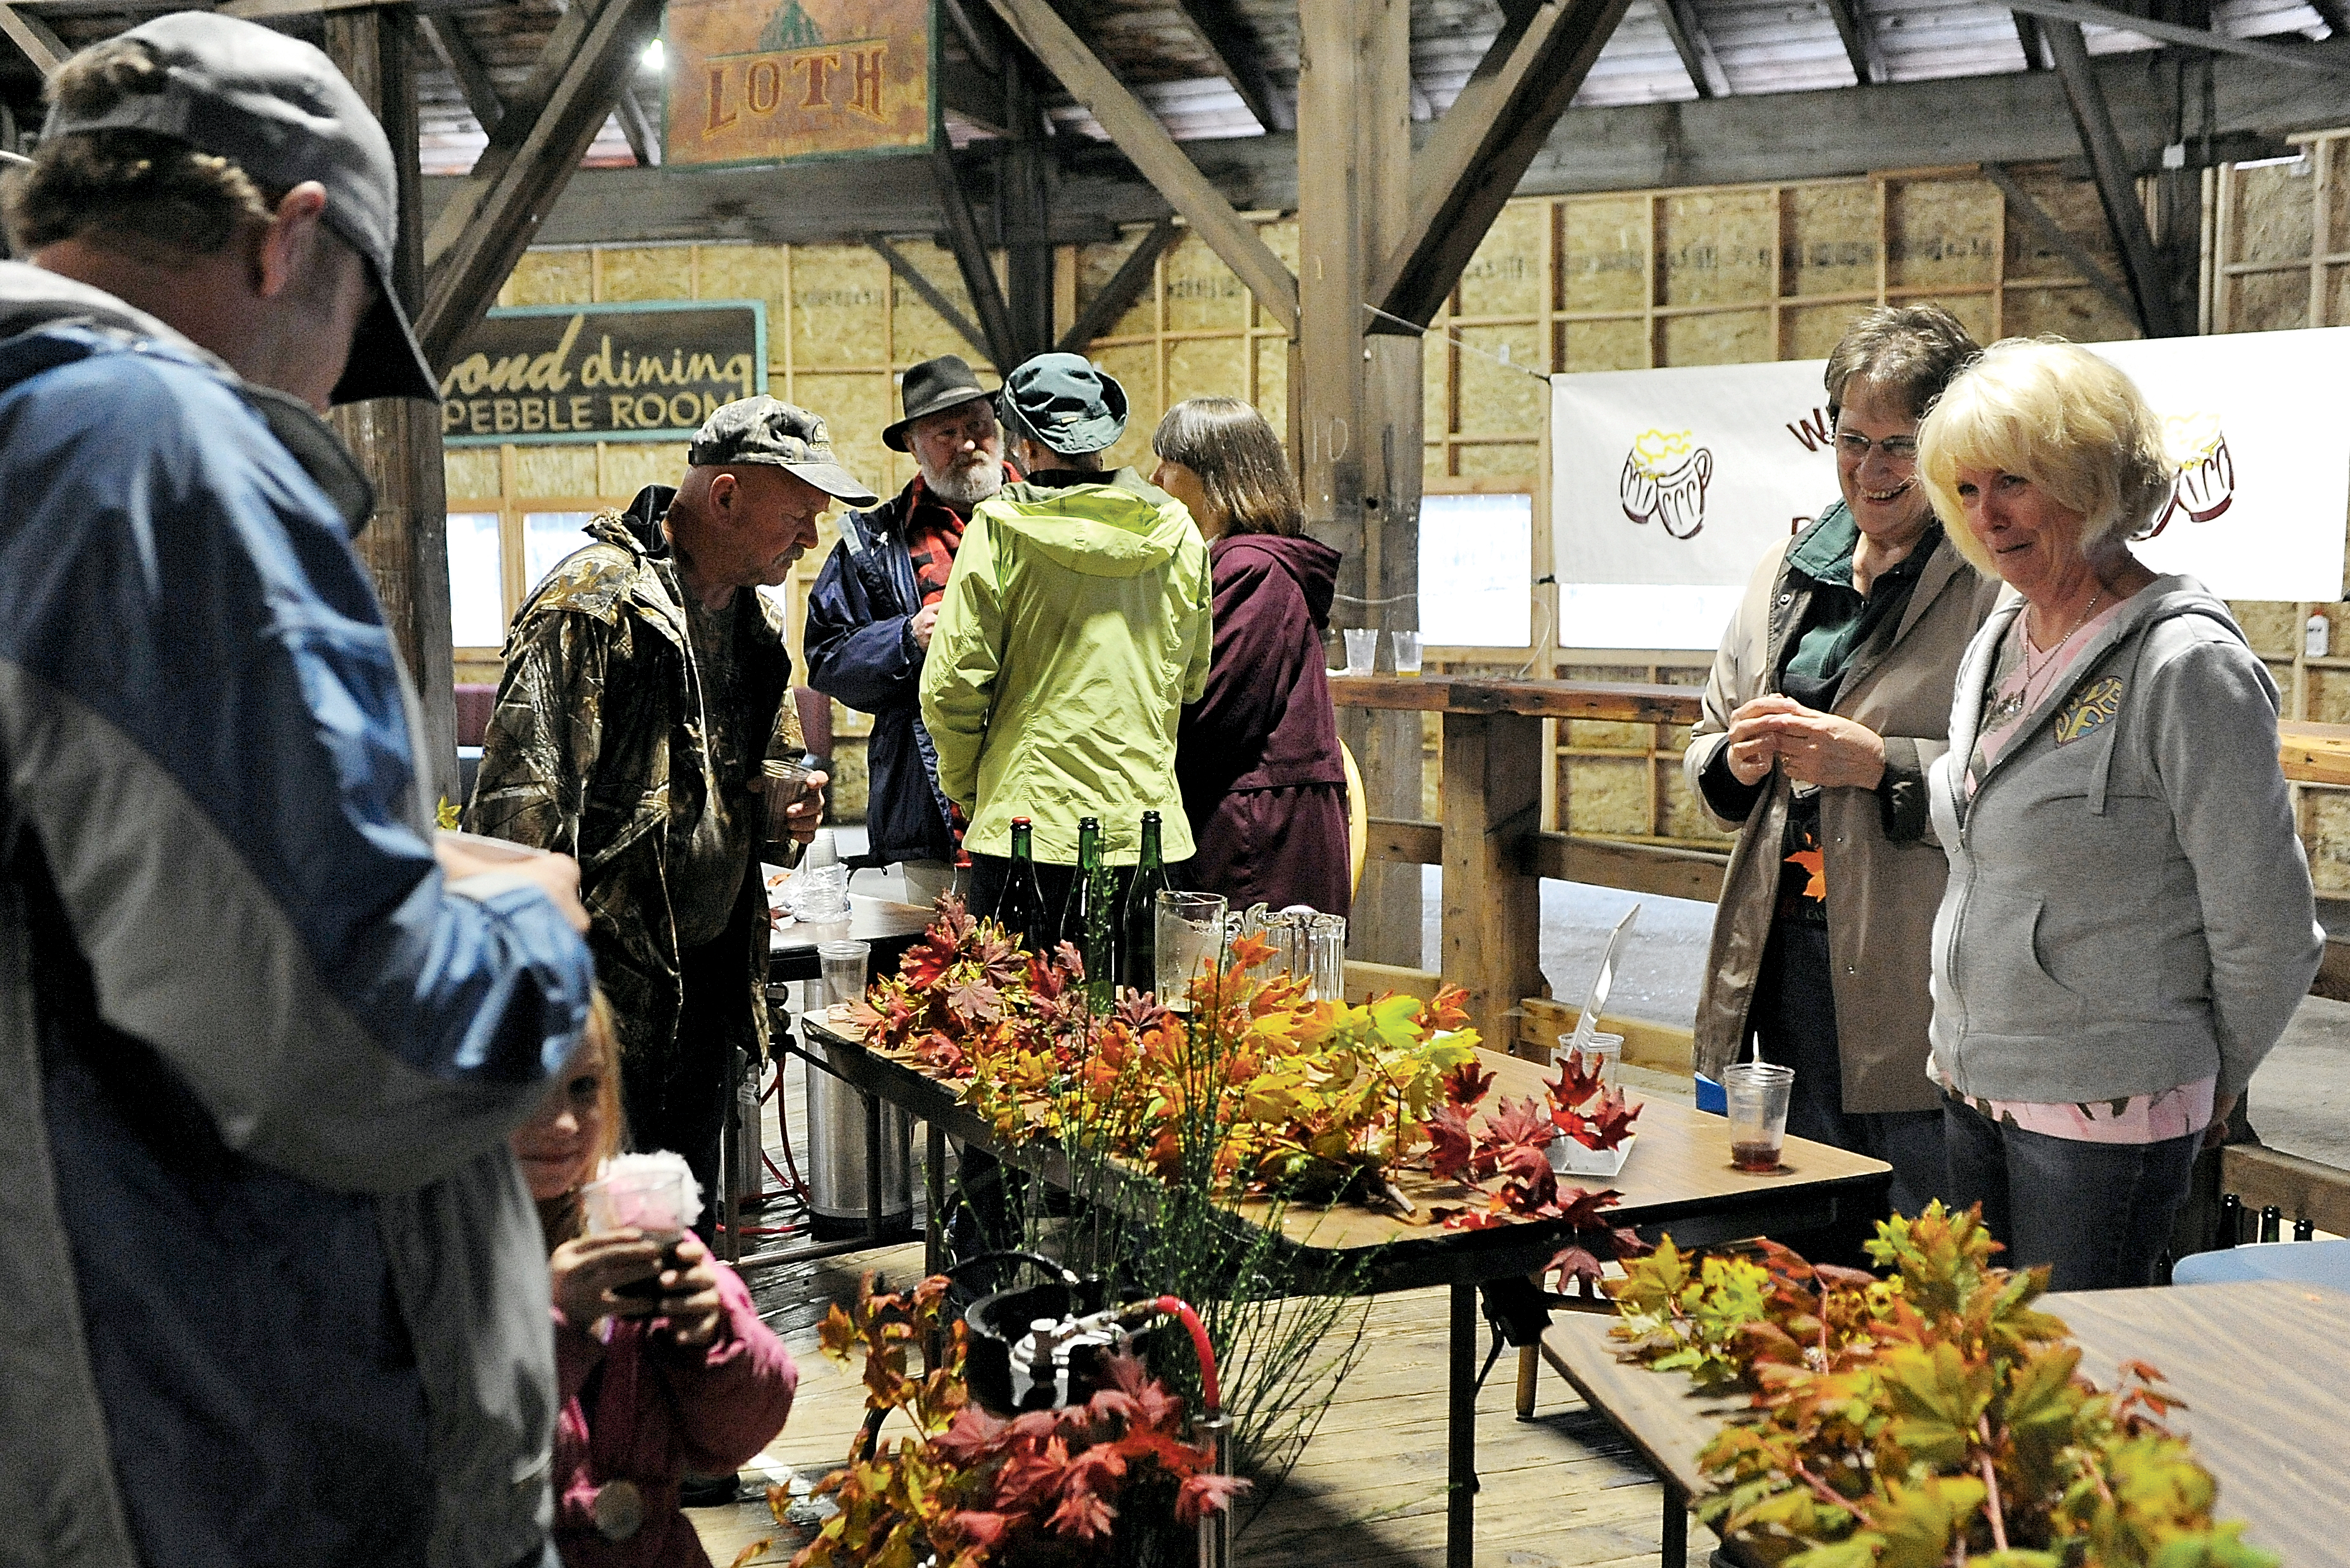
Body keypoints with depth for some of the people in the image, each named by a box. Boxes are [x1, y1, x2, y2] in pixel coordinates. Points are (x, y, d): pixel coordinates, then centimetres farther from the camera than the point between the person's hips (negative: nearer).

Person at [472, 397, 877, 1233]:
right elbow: (521, 803, -21)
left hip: (711, 970, 8)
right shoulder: (592, 601, -15)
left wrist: (793, 810, 4)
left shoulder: (755, 615, 12)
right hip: (604, 982, -8)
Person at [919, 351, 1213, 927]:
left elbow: (952, 685, -6)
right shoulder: (1177, 533, 5)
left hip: (1031, 830, -3)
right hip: (1149, 829, 3)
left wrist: (967, 791, 9)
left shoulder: (1000, 529, -7)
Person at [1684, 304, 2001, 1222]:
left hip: (1915, 976, -6)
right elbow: (1709, 751, 20)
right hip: (1786, 957, 6)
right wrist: (1739, 758, -1)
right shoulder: (1786, 572, 14)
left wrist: (1881, 763, -20)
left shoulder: (2001, 584, -7)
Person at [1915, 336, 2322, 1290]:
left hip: (2107, 1115, -7)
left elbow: (2268, 934, -12)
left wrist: (2209, 1082, 0)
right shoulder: (1996, 646, 9)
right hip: (1971, 1089, 7)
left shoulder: (2189, 667, -16)